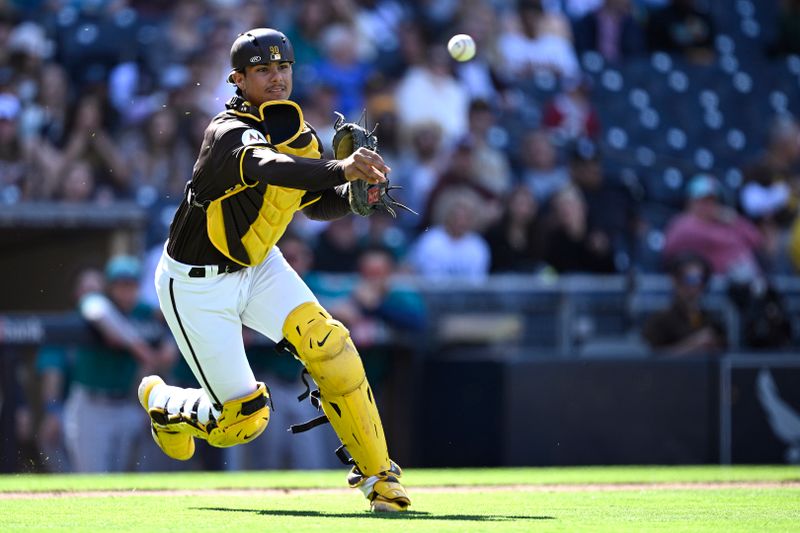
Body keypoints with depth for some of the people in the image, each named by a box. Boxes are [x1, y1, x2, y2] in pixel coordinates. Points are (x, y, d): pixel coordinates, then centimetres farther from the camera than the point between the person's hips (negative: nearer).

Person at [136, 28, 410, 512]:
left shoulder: (299, 134, -2)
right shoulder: (229, 132, -27)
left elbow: (316, 202, 10)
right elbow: (268, 168, -49)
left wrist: (355, 193, -13)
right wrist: (341, 168, -66)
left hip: (257, 266, 7)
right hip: (198, 285, -7)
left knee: (326, 342, -18)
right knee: (244, 418, -6)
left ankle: (376, 472, -7)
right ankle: (163, 403, 27)